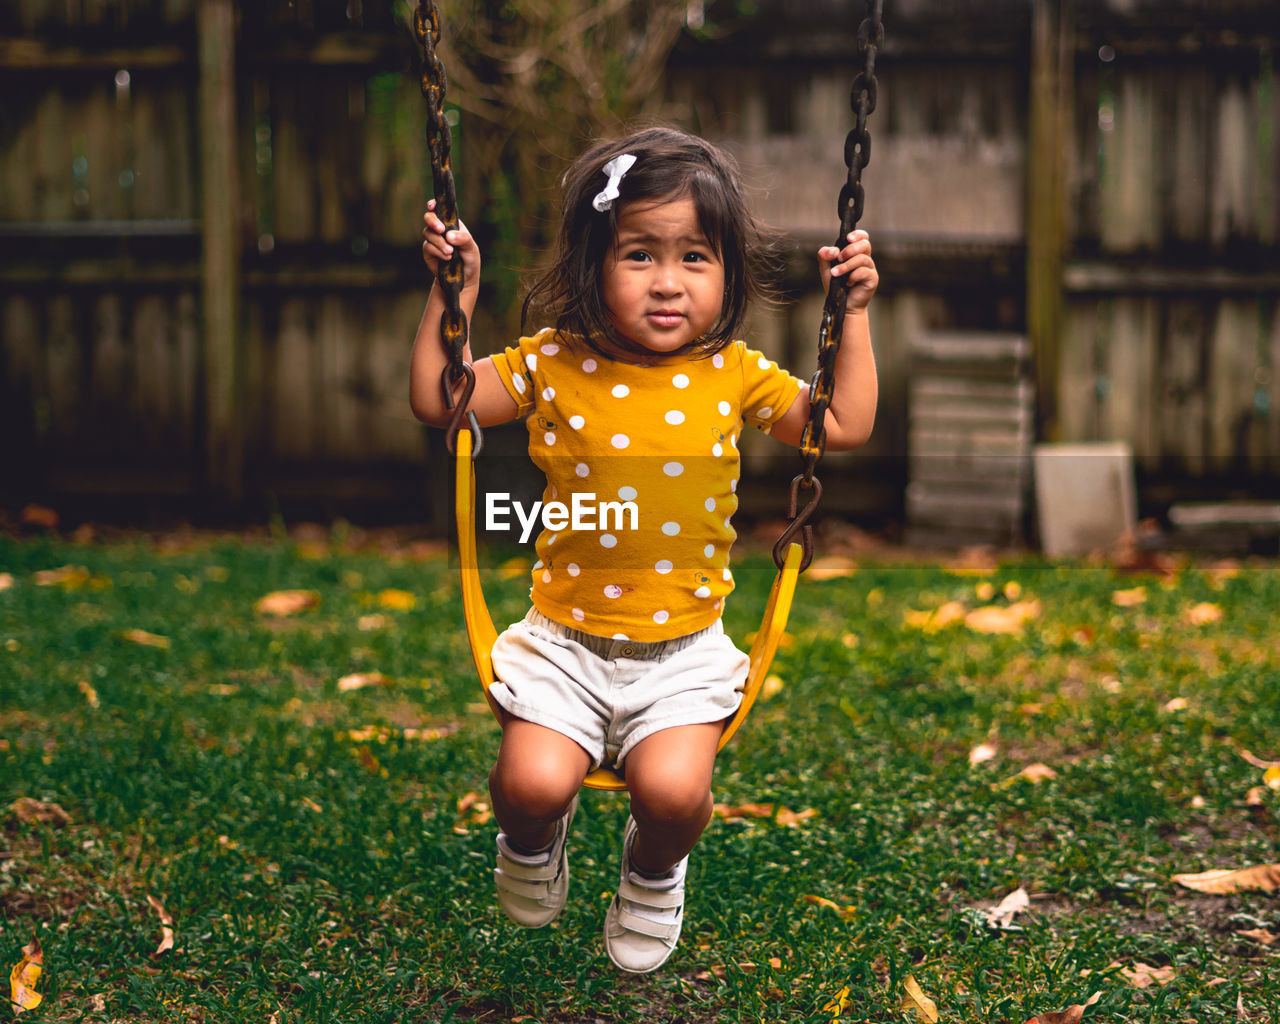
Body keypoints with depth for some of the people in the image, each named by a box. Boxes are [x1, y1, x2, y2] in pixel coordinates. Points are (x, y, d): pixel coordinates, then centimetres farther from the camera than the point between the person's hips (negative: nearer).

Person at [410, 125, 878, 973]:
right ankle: (535, 842, 21)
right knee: (533, 782, -19)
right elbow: (436, 399, -2)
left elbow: (846, 426, 3)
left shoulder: (733, 375, 0)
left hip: (684, 647, 0)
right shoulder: (553, 365, -3)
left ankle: (653, 873, 16)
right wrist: (454, 293, -8)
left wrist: (853, 313, -2)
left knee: (674, 790, -22)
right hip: (567, 638, 0)